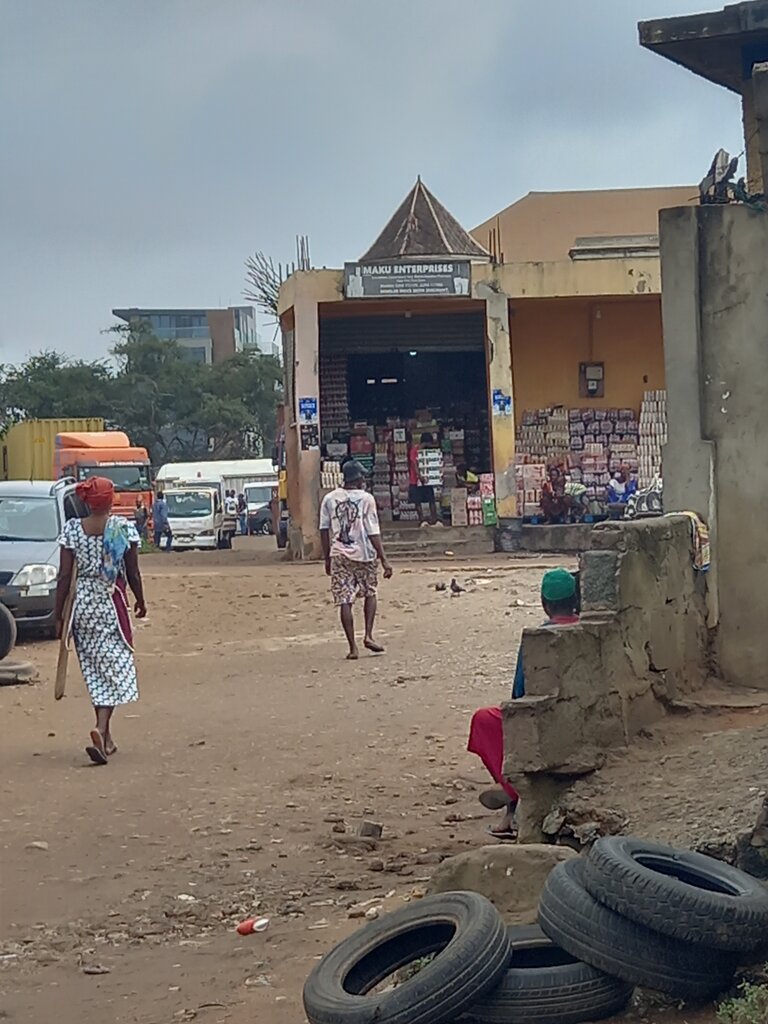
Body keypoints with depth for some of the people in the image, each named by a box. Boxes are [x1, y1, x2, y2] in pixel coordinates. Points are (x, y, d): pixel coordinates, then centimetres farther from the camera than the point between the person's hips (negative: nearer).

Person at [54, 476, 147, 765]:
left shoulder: (72, 529, -2)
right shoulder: (123, 527, -7)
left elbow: (64, 576, -3)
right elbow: (133, 572, -1)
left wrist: (59, 614, 3)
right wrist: (140, 601, 14)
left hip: (82, 603, 3)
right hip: (112, 603, -3)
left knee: (95, 671, 13)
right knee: (115, 667, -1)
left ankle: (106, 736, 19)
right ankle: (101, 729, -22)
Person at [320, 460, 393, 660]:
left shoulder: (330, 499, 4)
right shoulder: (366, 498, -5)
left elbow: (324, 530, 6)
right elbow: (373, 532, -8)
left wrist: (327, 558, 15)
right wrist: (384, 560, -5)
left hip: (339, 555, 2)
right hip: (363, 554, -2)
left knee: (344, 601, 2)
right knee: (370, 593, 20)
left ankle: (353, 647, -1)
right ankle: (368, 635, 7)